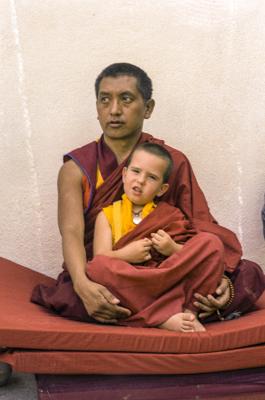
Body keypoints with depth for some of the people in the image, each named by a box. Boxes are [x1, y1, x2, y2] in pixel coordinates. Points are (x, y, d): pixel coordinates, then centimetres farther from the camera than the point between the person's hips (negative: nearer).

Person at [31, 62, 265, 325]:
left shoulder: (174, 163, 7)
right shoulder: (76, 169, 2)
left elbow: (204, 229, -1)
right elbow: (72, 233, -14)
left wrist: (219, 279, -22)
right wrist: (83, 285, -35)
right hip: (100, 281, -1)